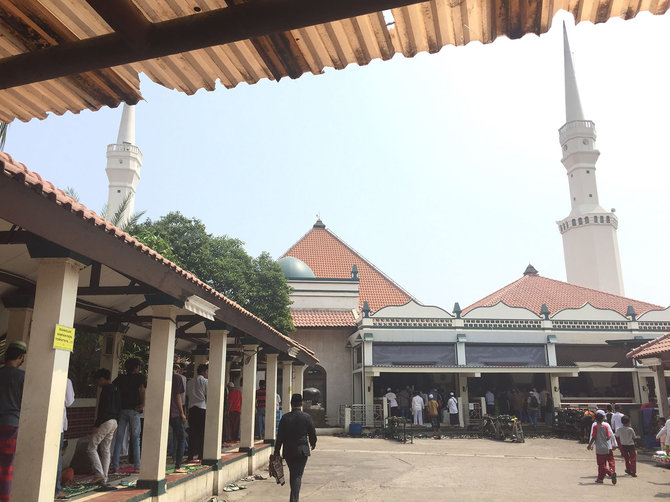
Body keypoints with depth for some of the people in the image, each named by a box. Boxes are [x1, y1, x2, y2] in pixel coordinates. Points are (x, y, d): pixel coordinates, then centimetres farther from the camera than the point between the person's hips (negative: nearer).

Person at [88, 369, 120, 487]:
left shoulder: (106, 390, -13)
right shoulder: (116, 390, 15)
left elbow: (103, 409, -19)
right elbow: (118, 408, 18)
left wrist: (96, 425, -17)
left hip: (105, 422, -9)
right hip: (113, 422, 9)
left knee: (91, 448, -1)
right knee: (105, 450, 12)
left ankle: (99, 474, -8)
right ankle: (104, 478, 13)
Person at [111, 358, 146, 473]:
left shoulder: (120, 378, 11)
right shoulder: (140, 377, -1)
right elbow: (142, 389, -18)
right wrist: (143, 404, -9)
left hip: (121, 410, 3)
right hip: (134, 410, -3)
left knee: (119, 439, 9)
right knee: (135, 439, 5)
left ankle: (115, 466, 6)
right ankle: (137, 466, 5)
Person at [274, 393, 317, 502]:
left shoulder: (285, 418, -2)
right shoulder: (306, 417, -6)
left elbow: (280, 436, 0)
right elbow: (312, 433, 1)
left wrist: (277, 451, 6)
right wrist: (313, 443, 21)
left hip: (288, 451, 2)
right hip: (302, 450, -2)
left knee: (292, 474, 19)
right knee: (298, 475, 1)